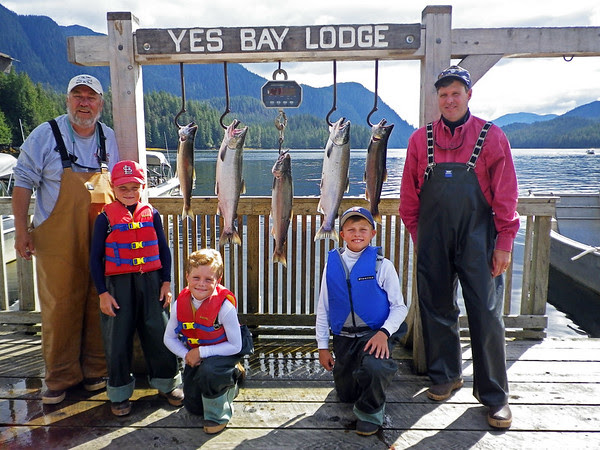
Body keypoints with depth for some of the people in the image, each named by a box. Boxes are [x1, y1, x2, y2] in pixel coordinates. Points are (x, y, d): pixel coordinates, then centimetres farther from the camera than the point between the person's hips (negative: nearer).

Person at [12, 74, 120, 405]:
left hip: (102, 240, 3)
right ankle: (60, 377, 18)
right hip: (58, 241, -3)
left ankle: (95, 369, 23)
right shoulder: (46, 135, -3)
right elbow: (23, 180, -1)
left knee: (99, 304, 8)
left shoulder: (108, 138, 8)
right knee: (59, 307, 3)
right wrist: (21, 229, -6)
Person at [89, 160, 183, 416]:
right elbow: (95, 257, -1)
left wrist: (166, 282, 3)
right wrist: (102, 293, -5)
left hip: (150, 282, 2)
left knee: (158, 332, 8)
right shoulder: (106, 217, -2)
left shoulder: (151, 214, 4)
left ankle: (167, 382, 27)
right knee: (118, 338, 6)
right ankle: (119, 393, 24)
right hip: (118, 285, -1)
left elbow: (164, 250, 8)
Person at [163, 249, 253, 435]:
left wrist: (201, 352, -27)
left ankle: (218, 415, -6)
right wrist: (186, 355, -20)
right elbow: (169, 338, -3)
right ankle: (233, 375, 37)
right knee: (193, 407, 13)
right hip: (195, 353, 5)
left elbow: (235, 346, -25)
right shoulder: (180, 304, -18)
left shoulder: (224, 305, -32)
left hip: (225, 350, -5)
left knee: (208, 372, -38)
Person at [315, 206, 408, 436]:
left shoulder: (382, 265, -9)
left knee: (373, 368, -34)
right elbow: (323, 308, 5)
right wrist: (322, 347, 5)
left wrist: (384, 333, -23)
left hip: (375, 333, -3)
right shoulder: (332, 263, -1)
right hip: (344, 338, 4)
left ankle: (370, 412, -1)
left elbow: (399, 307, -6)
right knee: (345, 395, 12)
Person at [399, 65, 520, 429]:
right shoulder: (421, 139, 6)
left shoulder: (491, 137, 1)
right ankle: (447, 376, 30)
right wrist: (417, 234, 6)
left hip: (477, 238, -2)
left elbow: (505, 196, -2)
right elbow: (409, 194, 8)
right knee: (437, 309, 10)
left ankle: (494, 395, 15)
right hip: (433, 240, 2)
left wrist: (504, 243, -6)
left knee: (486, 314, 0)